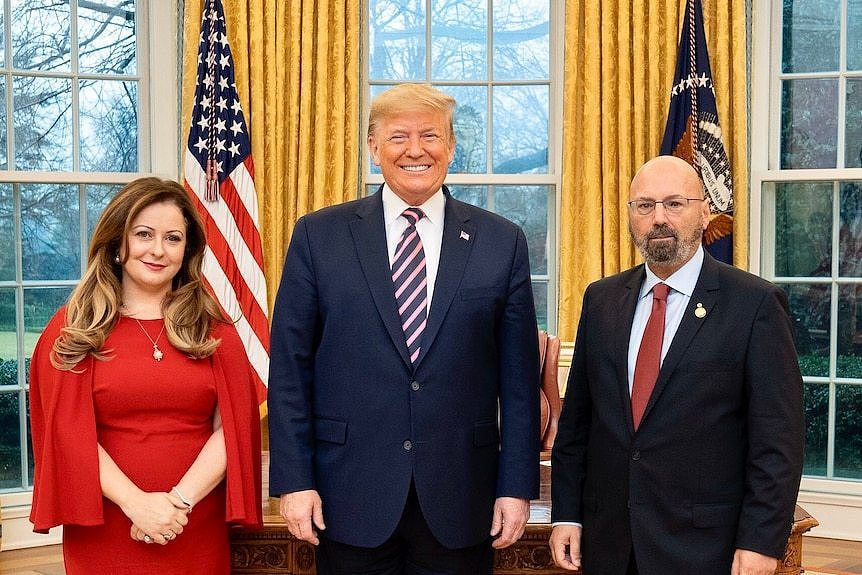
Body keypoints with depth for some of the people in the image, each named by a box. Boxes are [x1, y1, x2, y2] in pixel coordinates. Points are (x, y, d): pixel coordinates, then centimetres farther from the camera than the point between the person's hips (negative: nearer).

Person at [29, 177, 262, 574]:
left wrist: (179, 499, -14)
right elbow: (69, 432, -5)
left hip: (197, 531, 1)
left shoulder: (212, 329, 5)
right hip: (104, 533, -1)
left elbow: (233, 425, -2)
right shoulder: (72, 329, 1)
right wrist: (136, 502, -15)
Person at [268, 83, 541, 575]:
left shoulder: (502, 242, 2)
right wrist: (294, 479, -4)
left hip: (459, 500, 1)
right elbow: (290, 367, 1)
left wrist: (517, 485, 0)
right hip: (351, 496, 0)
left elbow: (519, 376, 3)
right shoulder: (319, 236, 1)